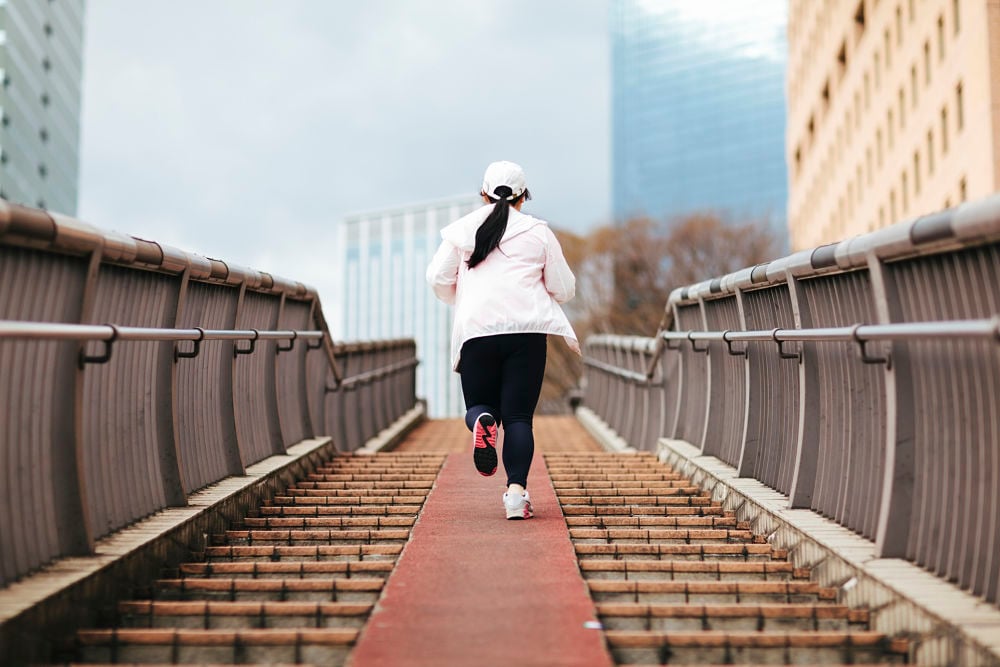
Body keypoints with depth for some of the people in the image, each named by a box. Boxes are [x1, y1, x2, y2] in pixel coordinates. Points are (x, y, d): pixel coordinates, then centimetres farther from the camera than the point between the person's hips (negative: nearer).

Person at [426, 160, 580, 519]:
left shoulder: (462, 228, 10)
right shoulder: (538, 231, 9)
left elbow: (438, 278, 7)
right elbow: (563, 289, 9)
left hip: (476, 329, 1)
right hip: (527, 329, 0)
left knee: (478, 406, 15)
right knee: (518, 417, 2)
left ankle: (482, 421, -21)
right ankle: (517, 491, -14)